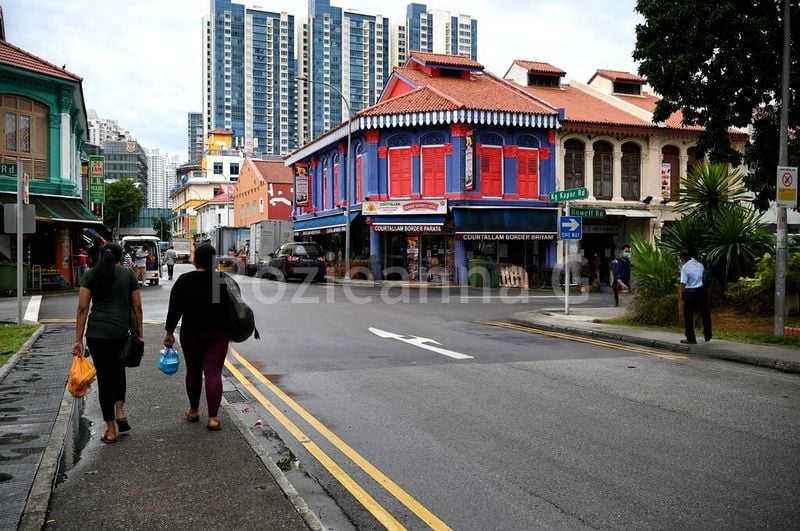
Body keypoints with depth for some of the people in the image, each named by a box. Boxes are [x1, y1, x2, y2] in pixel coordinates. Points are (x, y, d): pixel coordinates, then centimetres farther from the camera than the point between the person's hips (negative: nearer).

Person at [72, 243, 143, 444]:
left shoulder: (90, 275, 3)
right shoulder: (128, 274, 5)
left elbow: (82, 308, -2)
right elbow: (137, 306, 3)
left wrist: (78, 340, 0)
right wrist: (140, 333, 11)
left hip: (96, 333, -1)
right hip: (121, 332, 1)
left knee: (104, 376, 7)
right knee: (118, 370, 26)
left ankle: (111, 431, 10)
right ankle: (120, 412, 12)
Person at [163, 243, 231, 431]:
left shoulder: (184, 281, -6)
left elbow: (174, 309, -5)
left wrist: (169, 332, 3)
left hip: (191, 334, 0)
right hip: (218, 334, 0)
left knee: (193, 371, 16)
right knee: (214, 373, -1)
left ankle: (193, 411, 28)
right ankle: (213, 417, -6)